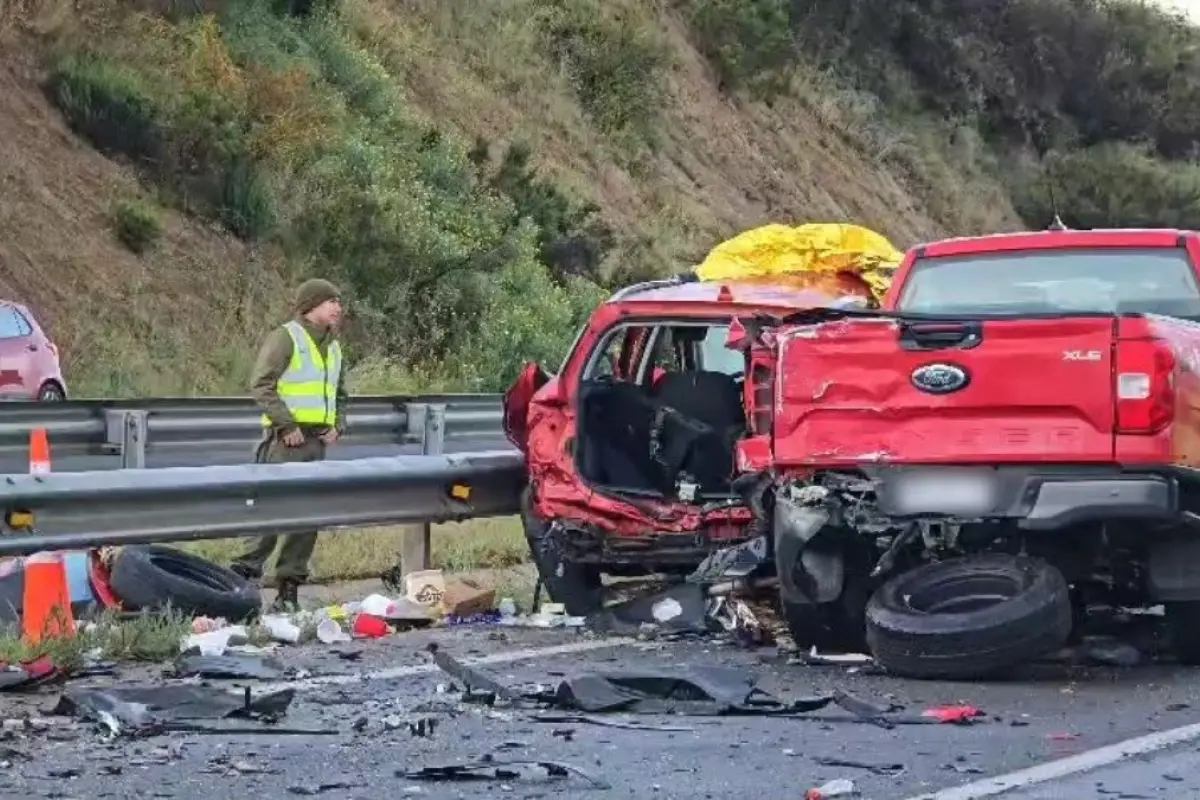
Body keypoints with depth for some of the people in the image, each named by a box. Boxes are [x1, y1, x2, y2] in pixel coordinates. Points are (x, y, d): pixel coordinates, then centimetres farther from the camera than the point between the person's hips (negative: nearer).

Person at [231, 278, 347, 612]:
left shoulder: (333, 347, 20)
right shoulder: (285, 337, -6)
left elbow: (340, 395, 30)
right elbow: (261, 385, -14)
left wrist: (337, 426, 11)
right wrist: (286, 425, -18)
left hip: (317, 442, 8)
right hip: (287, 440, -8)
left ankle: (289, 589, 12)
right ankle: (244, 574, -9)